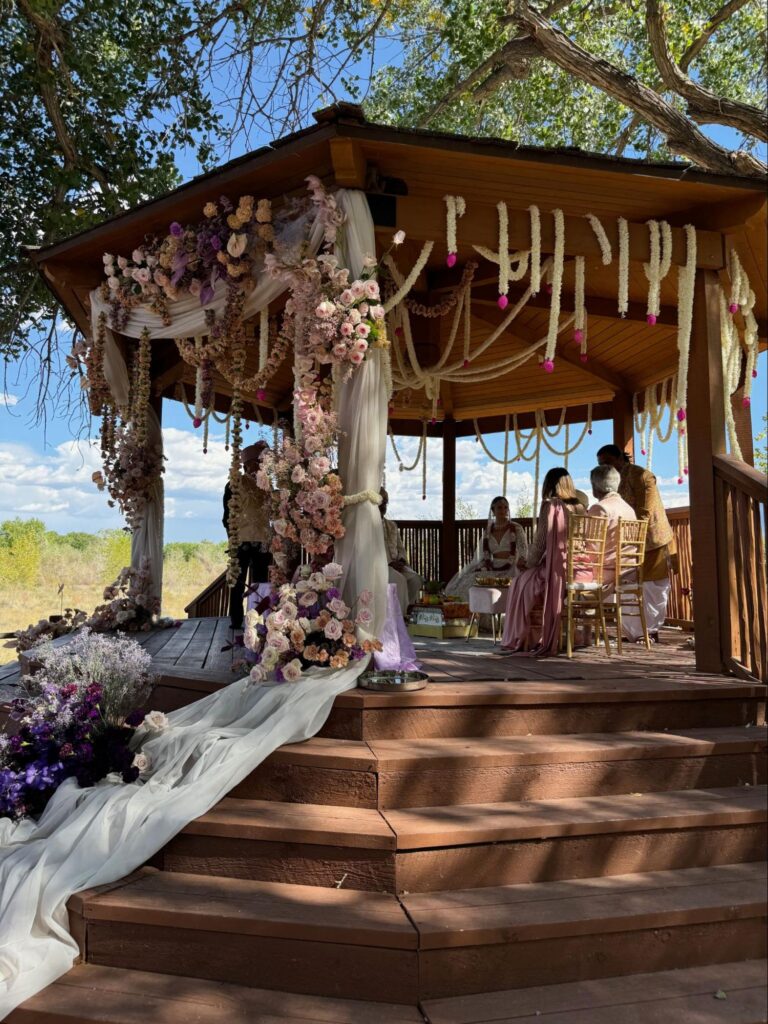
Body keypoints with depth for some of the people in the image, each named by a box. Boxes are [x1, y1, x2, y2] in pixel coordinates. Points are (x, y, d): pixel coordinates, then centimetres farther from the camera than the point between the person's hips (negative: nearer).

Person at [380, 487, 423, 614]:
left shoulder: (392, 525, 22)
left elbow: (400, 548, 20)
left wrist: (401, 561, -3)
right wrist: (390, 562, -19)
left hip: (396, 563, 6)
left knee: (415, 578, -21)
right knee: (399, 580, -31)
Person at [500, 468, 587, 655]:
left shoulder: (550, 506, -7)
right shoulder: (581, 507, 10)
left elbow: (540, 544, -8)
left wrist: (527, 563, 11)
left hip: (559, 572, -6)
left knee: (522, 582, 17)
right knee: (534, 575, 29)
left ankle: (521, 640, 22)